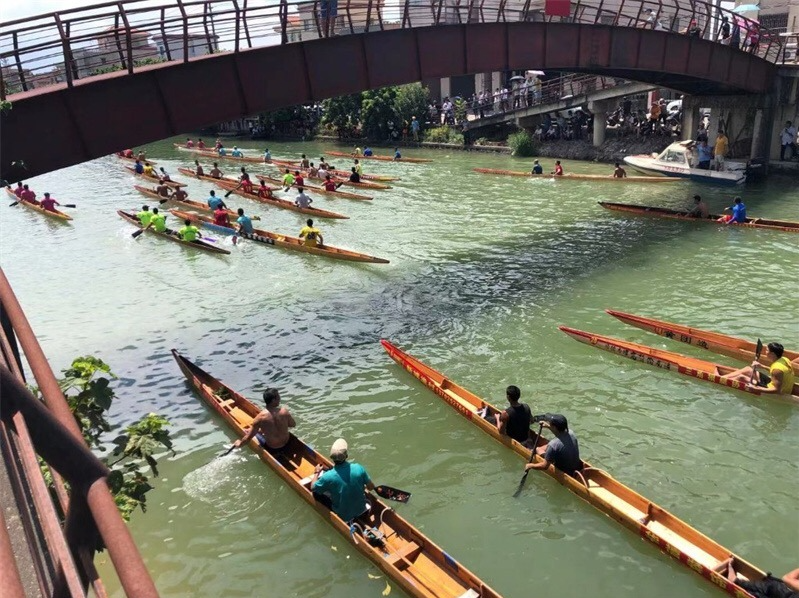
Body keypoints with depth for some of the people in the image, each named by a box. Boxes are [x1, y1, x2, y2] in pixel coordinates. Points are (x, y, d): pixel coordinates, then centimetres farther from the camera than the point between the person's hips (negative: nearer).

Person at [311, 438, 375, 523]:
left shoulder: (328, 477, -27)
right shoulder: (358, 468, -22)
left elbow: (313, 488, -7)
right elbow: (371, 488, -8)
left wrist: (316, 473, 11)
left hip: (343, 516, -3)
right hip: (361, 509, 3)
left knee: (317, 490, 9)